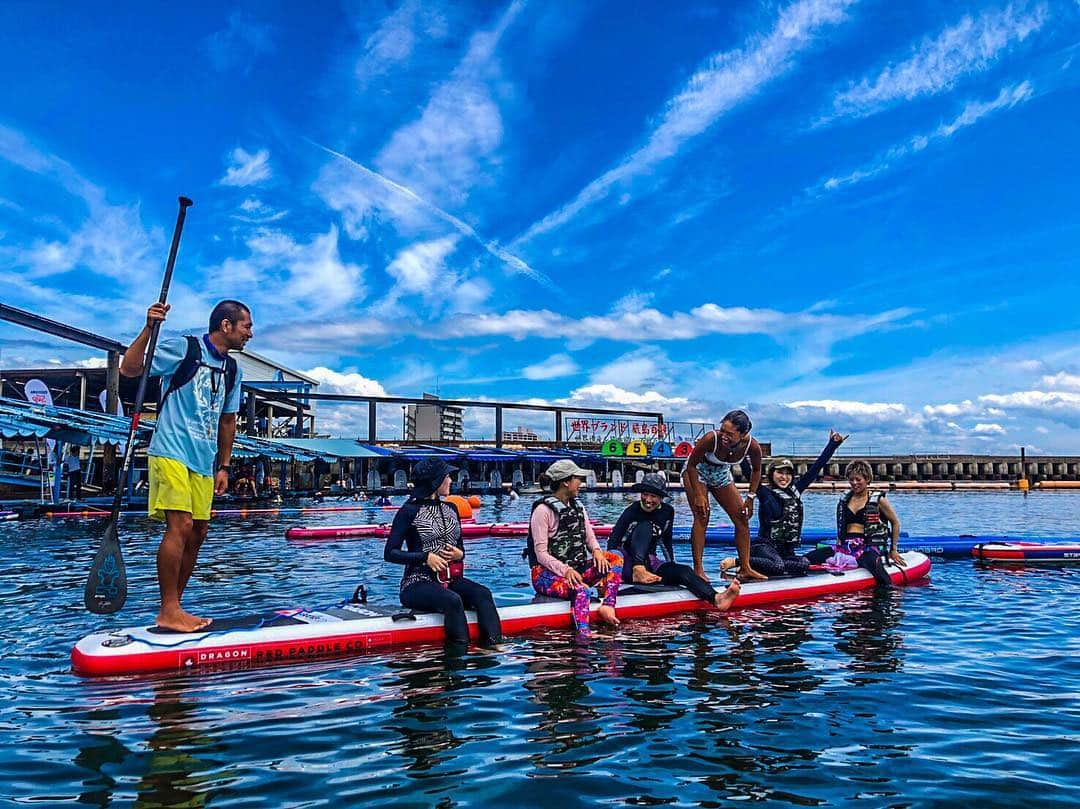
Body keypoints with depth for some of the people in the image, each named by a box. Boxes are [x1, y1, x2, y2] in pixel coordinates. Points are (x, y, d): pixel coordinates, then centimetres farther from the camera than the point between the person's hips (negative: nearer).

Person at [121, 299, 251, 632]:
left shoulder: (232, 370, 15)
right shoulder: (183, 349, -5)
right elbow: (129, 369, -12)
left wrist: (224, 466, 18)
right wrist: (148, 328, -22)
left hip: (204, 461, 8)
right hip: (171, 451, -8)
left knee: (198, 532, 6)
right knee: (180, 526, -16)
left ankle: (173, 608, 16)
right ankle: (168, 611, -9)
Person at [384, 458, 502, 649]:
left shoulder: (451, 509, 15)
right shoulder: (410, 511, -4)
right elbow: (390, 553, -8)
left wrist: (459, 554, 0)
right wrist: (426, 557, -16)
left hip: (450, 580, 6)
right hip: (418, 583, -6)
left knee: (483, 594, -23)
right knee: (452, 600, -34)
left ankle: (494, 647, -34)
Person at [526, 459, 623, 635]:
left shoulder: (577, 506, 13)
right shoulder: (543, 510, -10)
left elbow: (590, 536, 11)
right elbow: (541, 554, -15)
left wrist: (597, 551, -12)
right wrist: (565, 570, -29)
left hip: (575, 569, 8)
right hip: (548, 573, -8)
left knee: (615, 558, -10)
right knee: (581, 589, -35)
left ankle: (607, 606, -28)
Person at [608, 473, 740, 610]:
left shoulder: (667, 511, 4)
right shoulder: (632, 511, -11)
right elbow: (612, 541, -16)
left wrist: (672, 565, 20)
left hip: (649, 563, 5)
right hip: (628, 564, -4)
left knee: (683, 570, -26)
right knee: (645, 527, -26)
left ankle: (716, 598, -52)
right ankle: (638, 571, -44)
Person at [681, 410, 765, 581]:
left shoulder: (752, 446, -28)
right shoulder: (711, 439, -39)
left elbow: (756, 470, -5)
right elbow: (691, 465, -24)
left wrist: (750, 498, -8)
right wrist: (699, 495, -25)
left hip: (722, 475, 4)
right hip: (696, 472, -4)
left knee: (742, 519, 0)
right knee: (702, 517, -18)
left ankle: (746, 568, 9)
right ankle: (698, 569, -13)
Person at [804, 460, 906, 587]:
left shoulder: (877, 500, 2)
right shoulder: (844, 500, 16)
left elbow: (895, 523, 10)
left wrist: (893, 550, 10)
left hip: (867, 548, -5)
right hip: (845, 547, 5)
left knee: (872, 563, -43)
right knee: (808, 559, -19)